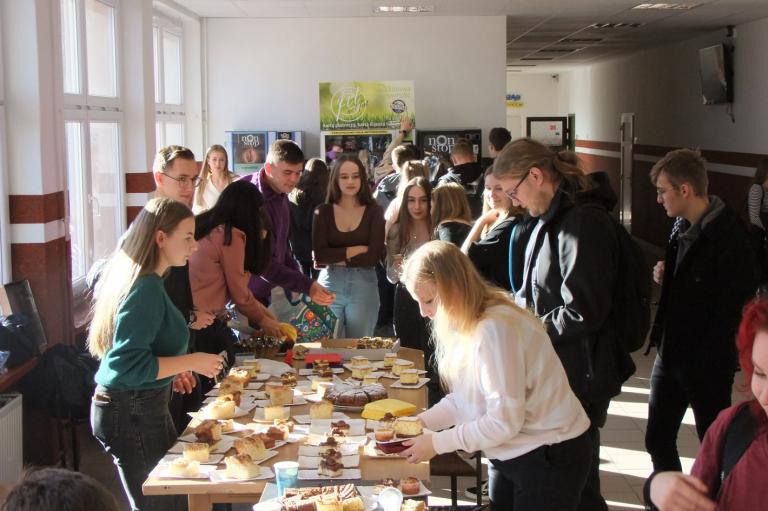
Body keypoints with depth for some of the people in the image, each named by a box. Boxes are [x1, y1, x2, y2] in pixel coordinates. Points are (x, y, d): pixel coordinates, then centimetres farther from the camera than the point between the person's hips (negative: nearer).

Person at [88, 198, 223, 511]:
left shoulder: (130, 276, 9)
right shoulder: (146, 289, -22)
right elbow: (128, 365, -28)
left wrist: (175, 369, 14)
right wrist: (192, 362, -20)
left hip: (135, 406, 10)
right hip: (133, 414, -10)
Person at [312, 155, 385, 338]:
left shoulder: (374, 211, 1)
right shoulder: (323, 211, 3)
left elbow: (374, 256, -7)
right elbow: (318, 255, -6)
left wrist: (335, 259, -8)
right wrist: (355, 250, -11)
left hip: (364, 287, 0)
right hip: (329, 286, 0)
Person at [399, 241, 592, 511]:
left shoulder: (494, 328, -27)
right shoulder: (468, 322, 1)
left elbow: (505, 421, -26)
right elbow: (466, 397, 6)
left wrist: (437, 443, -18)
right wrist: (419, 422, -6)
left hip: (550, 456, -8)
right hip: (510, 453, 8)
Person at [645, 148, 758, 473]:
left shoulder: (728, 237, -19)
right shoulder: (684, 229, 7)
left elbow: (734, 308, -20)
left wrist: (708, 359, -20)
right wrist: (666, 275, 0)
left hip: (707, 364, -8)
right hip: (670, 355, 8)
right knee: (658, 440, 14)